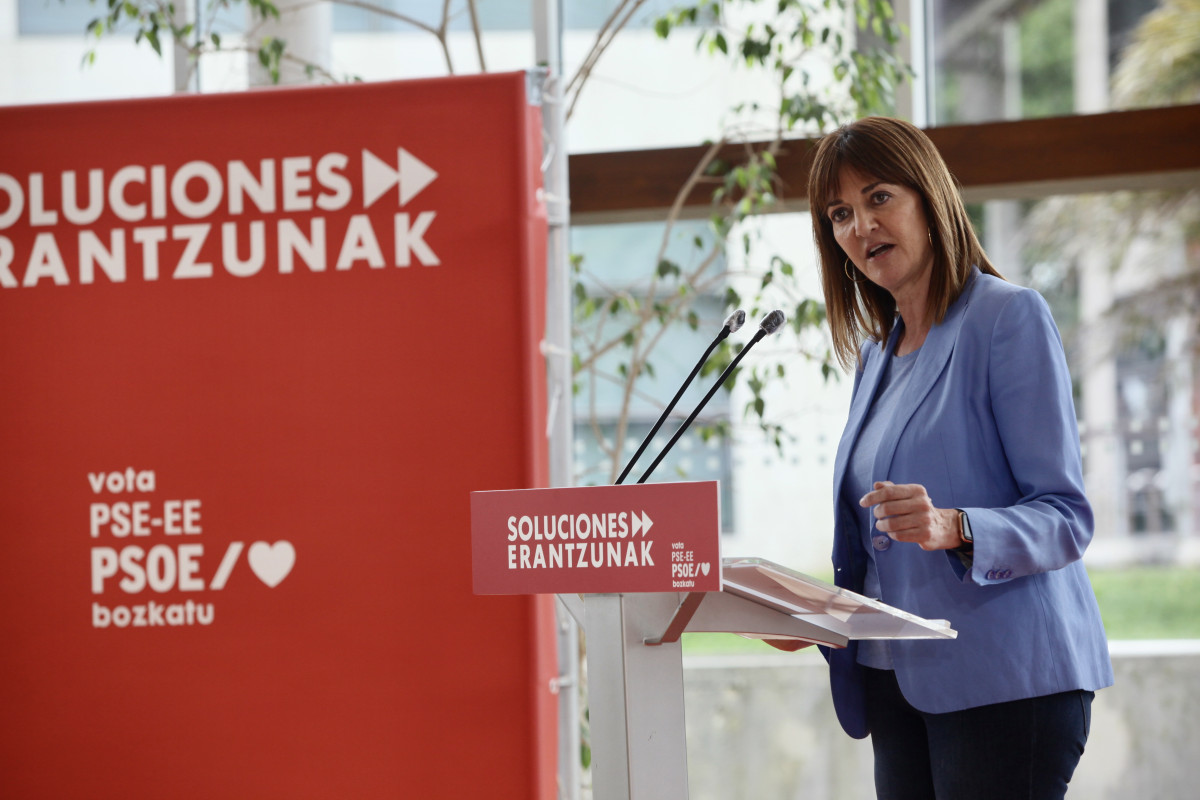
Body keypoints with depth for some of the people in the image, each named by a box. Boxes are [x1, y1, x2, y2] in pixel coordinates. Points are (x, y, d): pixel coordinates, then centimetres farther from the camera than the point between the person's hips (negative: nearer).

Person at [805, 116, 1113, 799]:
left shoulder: (1012, 319, -6)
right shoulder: (876, 351, 17)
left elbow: (1065, 517, -13)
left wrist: (954, 528, -29)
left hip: (1005, 682, -7)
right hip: (898, 682, 7)